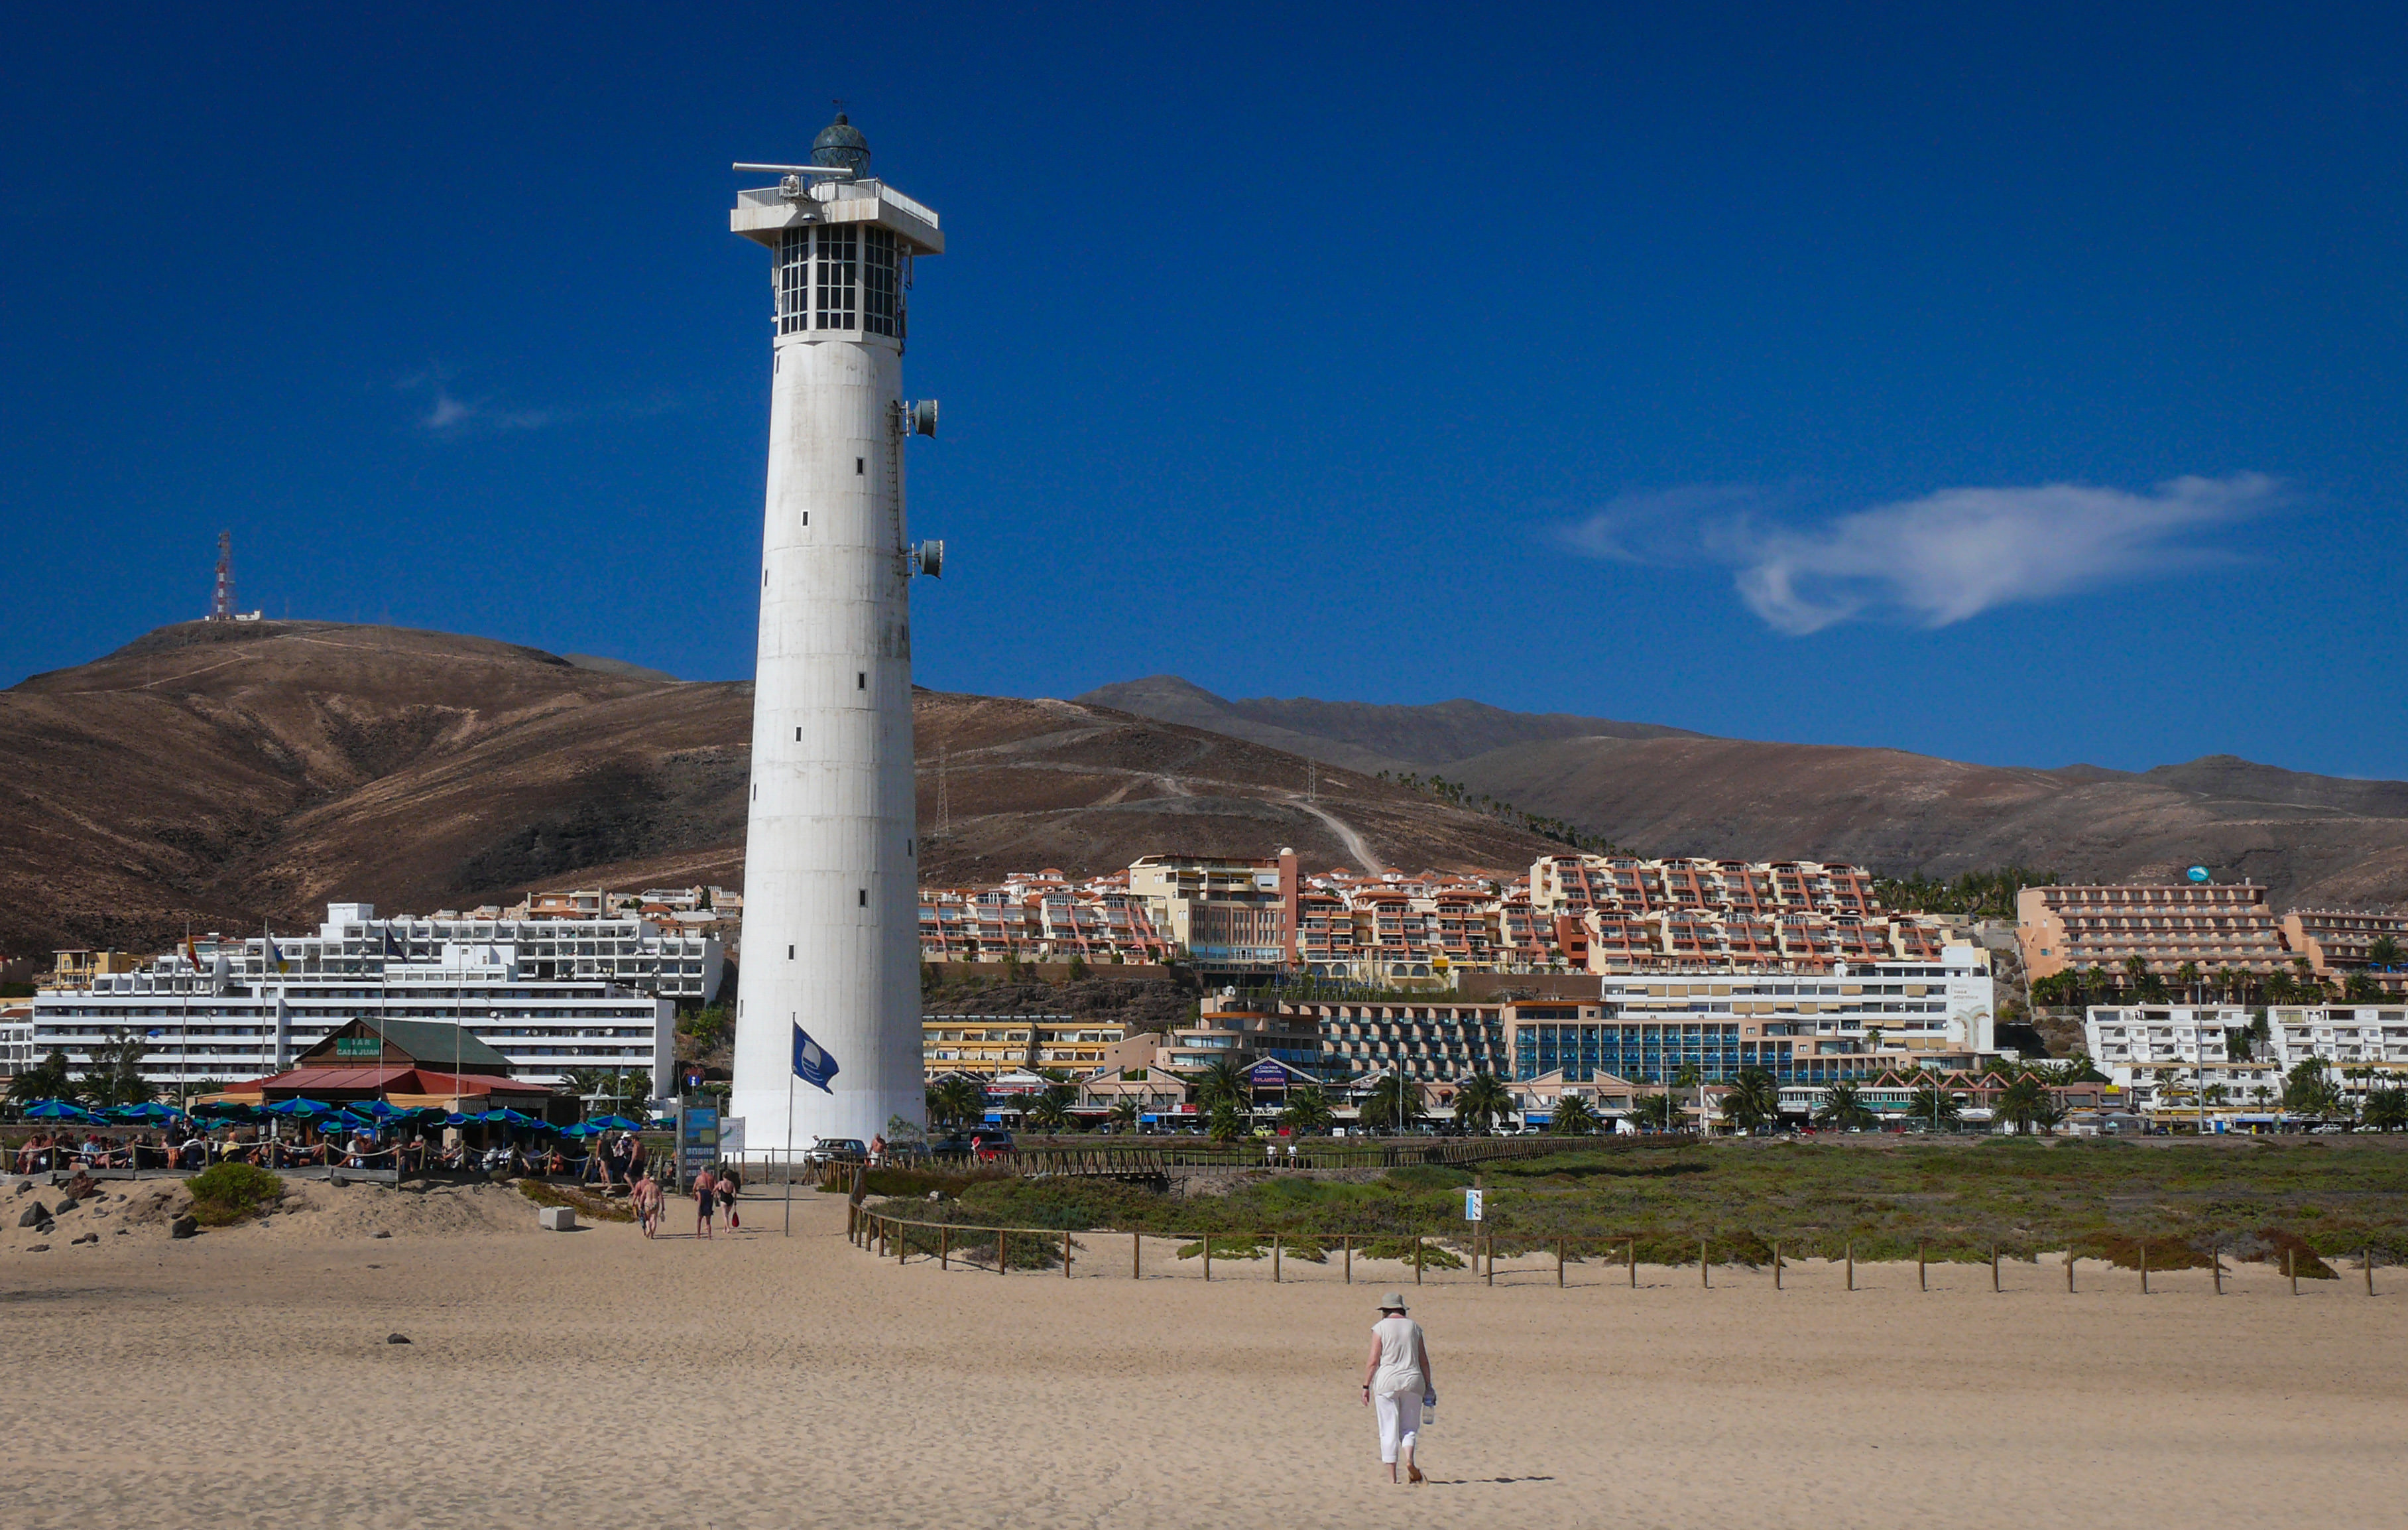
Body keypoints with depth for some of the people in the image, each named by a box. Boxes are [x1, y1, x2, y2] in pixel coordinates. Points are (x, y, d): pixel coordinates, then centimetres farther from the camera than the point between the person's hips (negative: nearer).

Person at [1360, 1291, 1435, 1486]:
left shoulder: (1380, 1327, -1)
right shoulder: (1414, 1327, 9)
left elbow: (1373, 1361, -6)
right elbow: (1424, 1360, 10)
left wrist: (1366, 1386, 0)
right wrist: (1428, 1386, 17)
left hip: (1387, 1382, -2)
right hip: (1412, 1380, 3)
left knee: (1389, 1431, 2)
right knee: (1409, 1427, 11)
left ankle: (1392, 1477, 1)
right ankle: (1409, 1459, -15)